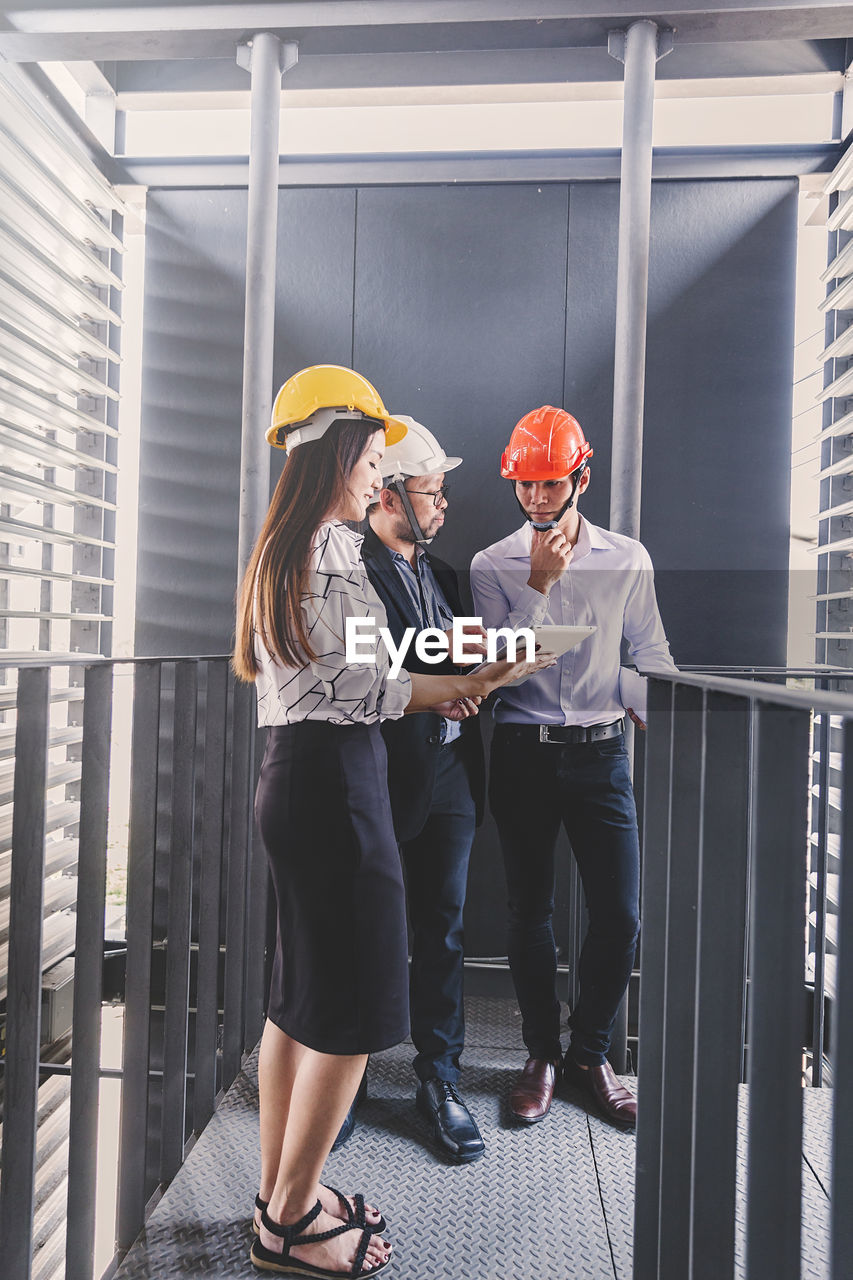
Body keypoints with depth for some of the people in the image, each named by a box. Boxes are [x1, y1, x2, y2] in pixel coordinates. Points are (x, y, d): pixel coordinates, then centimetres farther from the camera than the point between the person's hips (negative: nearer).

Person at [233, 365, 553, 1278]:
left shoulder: (280, 546, 17)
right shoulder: (335, 544, -13)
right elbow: (362, 688, -16)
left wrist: (432, 691, 17)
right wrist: (469, 684, -6)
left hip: (289, 774, 10)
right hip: (334, 779, -10)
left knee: (299, 995, 17)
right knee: (353, 1007, 3)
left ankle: (279, 1197, 32)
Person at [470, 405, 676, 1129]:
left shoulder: (628, 560, 4)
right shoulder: (492, 565, 2)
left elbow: (652, 655, 12)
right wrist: (539, 584, -14)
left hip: (601, 751, 1)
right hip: (522, 752, 0)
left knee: (620, 914, 1)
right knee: (530, 913, 9)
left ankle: (591, 1054, 26)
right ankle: (543, 1055, 29)